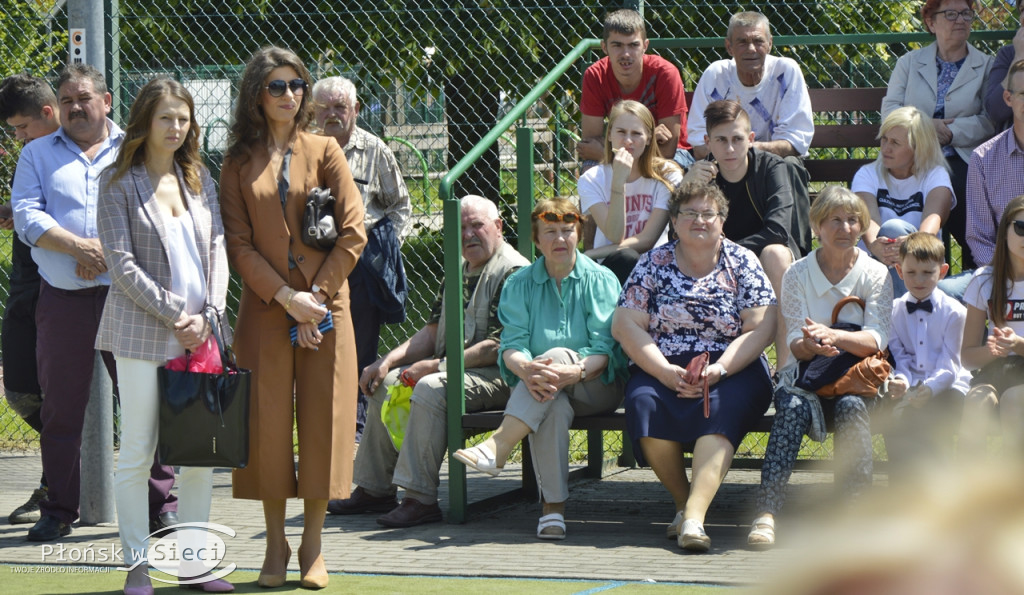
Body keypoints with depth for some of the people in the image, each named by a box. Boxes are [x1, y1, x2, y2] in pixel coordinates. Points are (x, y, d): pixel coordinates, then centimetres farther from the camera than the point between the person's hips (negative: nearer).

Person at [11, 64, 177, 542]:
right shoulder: (38, 154, 14)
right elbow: (27, 215, 1)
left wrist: (109, 249, -13)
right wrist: (78, 247, -13)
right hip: (61, 299, 1)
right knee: (61, 407, 4)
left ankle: (160, 504, 2)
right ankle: (58, 511, 12)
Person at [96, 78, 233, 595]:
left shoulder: (200, 179, 13)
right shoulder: (118, 182, 0)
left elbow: (218, 250, 10)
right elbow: (120, 261, -7)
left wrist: (207, 315, -4)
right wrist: (175, 313, -12)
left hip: (201, 333, 4)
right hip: (142, 333, -4)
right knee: (137, 453, -2)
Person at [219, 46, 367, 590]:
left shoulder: (324, 151, 5)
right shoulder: (238, 163, 5)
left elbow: (353, 233, 0)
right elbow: (238, 244, 0)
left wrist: (317, 296, -8)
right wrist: (287, 297, -11)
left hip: (325, 306, 0)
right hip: (264, 309, 0)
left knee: (322, 420, -1)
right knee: (267, 421, 0)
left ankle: (313, 549, 6)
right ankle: (275, 546, 9)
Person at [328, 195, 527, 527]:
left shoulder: (513, 272, -12)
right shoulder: (458, 272, 17)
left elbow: (497, 346, -20)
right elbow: (432, 333, 18)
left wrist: (434, 366, -22)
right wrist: (388, 361, 2)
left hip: (495, 376, -10)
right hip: (452, 368, 10)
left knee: (430, 388, -32)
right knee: (384, 383, 2)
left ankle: (420, 499, -32)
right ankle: (375, 489, 4)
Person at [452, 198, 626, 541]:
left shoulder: (600, 280, 3)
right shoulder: (520, 285, 10)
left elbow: (604, 349, -8)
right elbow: (512, 345, -3)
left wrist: (574, 372, -31)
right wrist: (524, 368, -29)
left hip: (596, 387, -1)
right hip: (536, 389, 1)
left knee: (558, 355, -34)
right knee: (553, 405, -36)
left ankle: (497, 446, -45)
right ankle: (553, 507, -40)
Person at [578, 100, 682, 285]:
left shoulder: (667, 176, -3)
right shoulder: (592, 180, -1)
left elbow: (647, 240, -9)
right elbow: (615, 236, -14)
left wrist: (588, 255, -14)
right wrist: (619, 181, -23)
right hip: (609, 269, -1)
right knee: (625, 258, -34)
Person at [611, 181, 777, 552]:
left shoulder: (742, 263, 6)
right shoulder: (654, 264, 9)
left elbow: (761, 329, -3)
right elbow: (626, 326, 1)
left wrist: (719, 369, -19)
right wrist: (668, 373, -14)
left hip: (732, 369, -2)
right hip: (663, 368, 2)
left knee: (721, 408, -34)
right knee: (643, 403, -31)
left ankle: (694, 515, -46)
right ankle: (682, 503, -13)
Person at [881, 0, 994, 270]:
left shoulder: (986, 66, 14)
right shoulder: (909, 62, 21)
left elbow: (989, 120, 1)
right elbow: (889, 108, 9)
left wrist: (950, 132, -12)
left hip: (960, 160, -1)